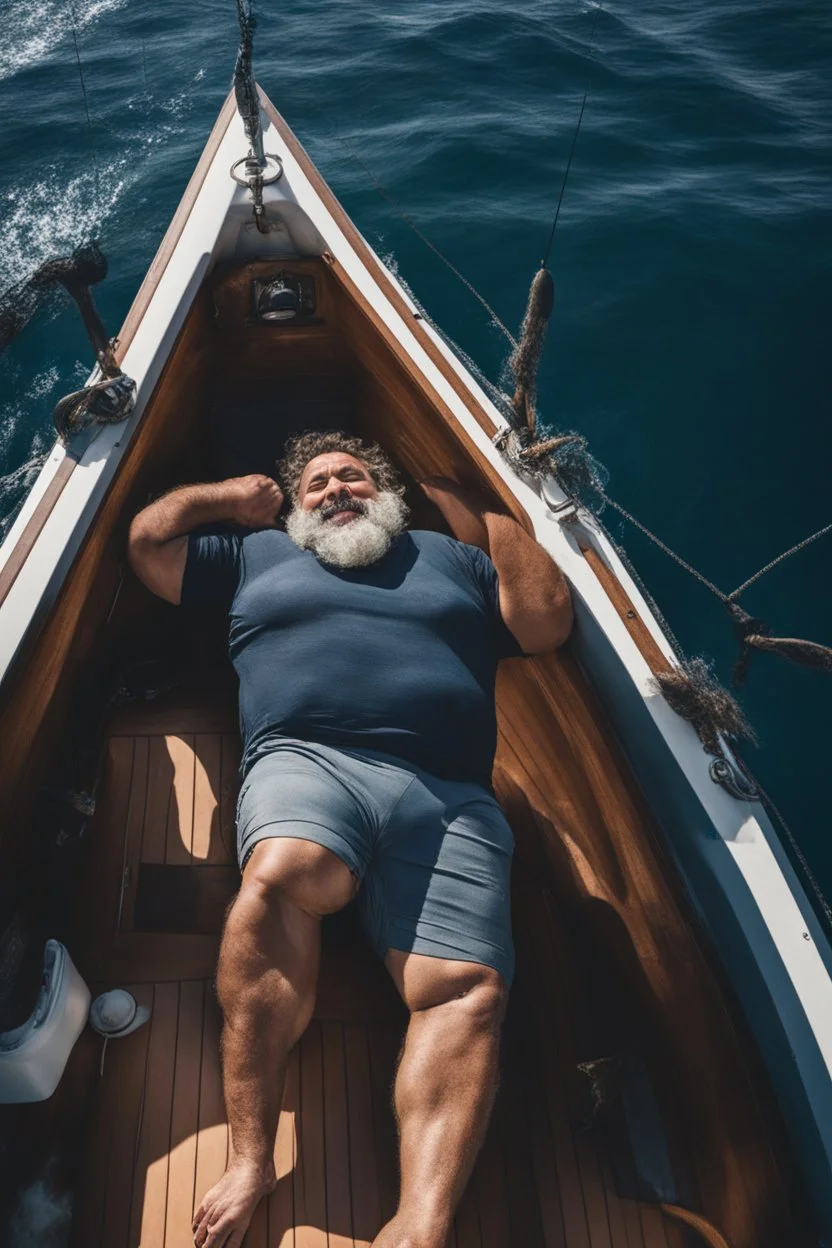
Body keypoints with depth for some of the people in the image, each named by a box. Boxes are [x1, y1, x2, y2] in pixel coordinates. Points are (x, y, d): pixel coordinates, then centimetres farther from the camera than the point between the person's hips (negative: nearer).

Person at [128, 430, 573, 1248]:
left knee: (467, 988, -23)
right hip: (305, 760, -1)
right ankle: (249, 1159, -26)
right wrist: (233, 497, 34)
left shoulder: (450, 558, 31)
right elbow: (146, 540, 30)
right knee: (278, 876, -36)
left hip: (448, 795, 2)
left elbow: (548, 621, 19)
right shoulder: (258, 555, 31)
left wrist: (482, 518, 21)